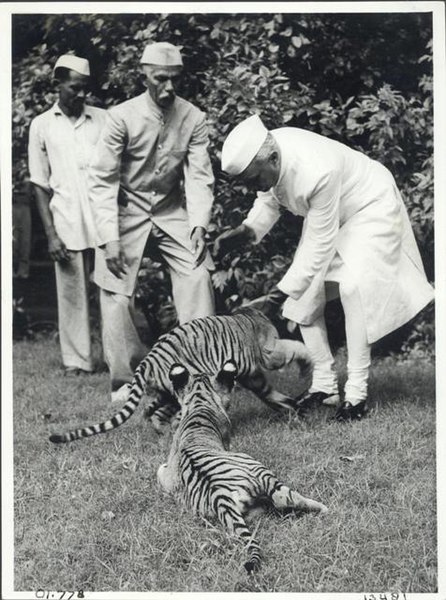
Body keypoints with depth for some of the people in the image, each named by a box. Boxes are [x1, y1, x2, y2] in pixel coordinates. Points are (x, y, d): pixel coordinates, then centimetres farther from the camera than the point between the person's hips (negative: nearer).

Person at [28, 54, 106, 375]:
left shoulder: (102, 119, 6)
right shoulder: (42, 125, 7)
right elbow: (40, 185, 7)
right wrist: (51, 234, -1)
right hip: (68, 225, 0)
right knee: (72, 294, 4)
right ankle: (77, 359, 14)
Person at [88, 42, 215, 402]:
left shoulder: (193, 118, -9)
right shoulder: (122, 117, -16)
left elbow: (199, 176, -8)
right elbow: (103, 180, -14)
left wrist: (199, 224, -22)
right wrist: (110, 238, -20)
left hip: (173, 212, 2)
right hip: (127, 212, -2)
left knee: (198, 277, -16)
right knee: (117, 295, -5)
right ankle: (125, 380, 10)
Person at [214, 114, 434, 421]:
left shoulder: (316, 173, -42)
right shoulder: (263, 150, -20)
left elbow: (320, 244, -34)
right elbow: (269, 199, 0)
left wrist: (283, 291, -33)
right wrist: (247, 231, -19)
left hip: (370, 208, -8)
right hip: (324, 215, 8)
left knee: (353, 287, -23)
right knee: (306, 294, 0)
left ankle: (357, 392, -14)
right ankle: (324, 385, 10)